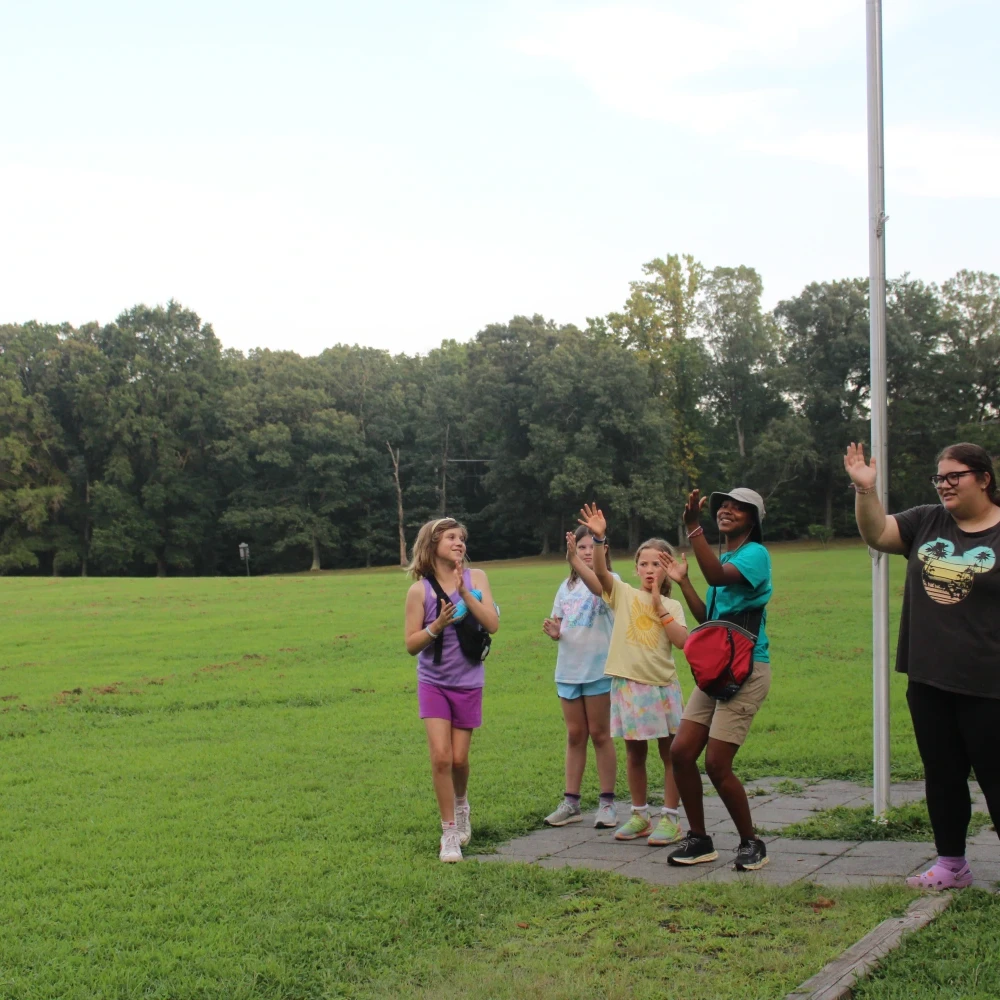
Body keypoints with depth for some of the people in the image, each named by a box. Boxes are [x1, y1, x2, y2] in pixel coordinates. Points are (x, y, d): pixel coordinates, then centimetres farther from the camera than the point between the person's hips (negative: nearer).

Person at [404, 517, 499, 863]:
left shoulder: (476, 577, -3)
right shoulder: (420, 590, -8)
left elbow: (492, 624, -12)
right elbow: (411, 644, -6)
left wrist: (465, 592, -20)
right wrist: (437, 625, -23)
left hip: (468, 682, 1)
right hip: (433, 682, -1)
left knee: (459, 759, 7)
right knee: (440, 757, -10)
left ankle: (461, 805, 39)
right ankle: (449, 833, 4)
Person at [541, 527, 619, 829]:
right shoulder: (567, 586, 13)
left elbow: (598, 587, -31)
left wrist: (575, 560, -45)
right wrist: (553, 631, -6)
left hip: (599, 669, -5)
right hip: (568, 670, 5)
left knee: (599, 734, 2)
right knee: (575, 735, 10)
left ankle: (607, 802, 10)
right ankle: (571, 802, 14)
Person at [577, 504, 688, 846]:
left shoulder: (672, 606, 5)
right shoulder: (624, 594, 2)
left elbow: (682, 640, -11)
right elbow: (600, 572, -16)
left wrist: (659, 607, -12)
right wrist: (599, 539, -31)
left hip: (661, 685, 0)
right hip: (627, 684, 0)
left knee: (670, 753, 3)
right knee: (634, 754, 10)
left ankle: (669, 818, 10)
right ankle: (640, 816, 22)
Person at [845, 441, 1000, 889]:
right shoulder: (928, 521, 6)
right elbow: (876, 533, 1)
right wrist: (865, 490, -15)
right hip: (928, 680, 6)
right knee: (942, 776, 15)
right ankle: (951, 864, 28)